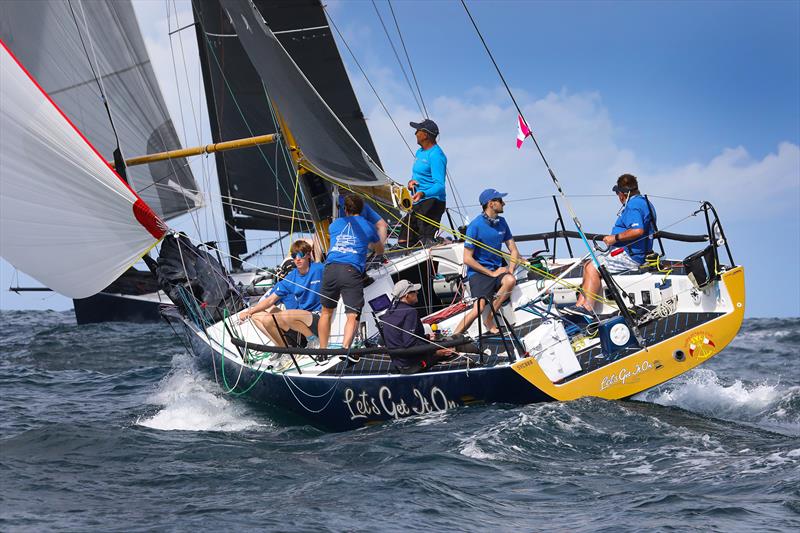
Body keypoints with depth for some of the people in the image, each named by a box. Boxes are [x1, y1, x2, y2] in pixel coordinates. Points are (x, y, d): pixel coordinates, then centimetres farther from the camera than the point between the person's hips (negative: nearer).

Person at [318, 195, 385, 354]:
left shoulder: (335, 224, 22)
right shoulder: (368, 226, 18)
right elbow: (380, 250, 36)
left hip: (331, 268, 2)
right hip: (352, 271, -2)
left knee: (326, 312, 17)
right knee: (353, 315, -6)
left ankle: (322, 350, 16)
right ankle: (345, 347, -28)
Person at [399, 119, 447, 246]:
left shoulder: (436, 155, -14)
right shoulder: (419, 152, 17)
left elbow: (439, 185, -22)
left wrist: (423, 194, -39)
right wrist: (411, 182, 1)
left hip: (431, 203, -10)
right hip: (418, 205, 10)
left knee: (425, 241, -19)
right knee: (404, 242, 7)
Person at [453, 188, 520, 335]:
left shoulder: (501, 222, 10)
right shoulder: (475, 226, -9)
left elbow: (513, 250, 15)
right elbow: (467, 259, -11)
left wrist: (510, 271, -4)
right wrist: (492, 273, -12)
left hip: (497, 269, 6)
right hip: (478, 272, -6)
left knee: (510, 280, -28)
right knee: (480, 307, -26)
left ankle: (490, 319, -14)